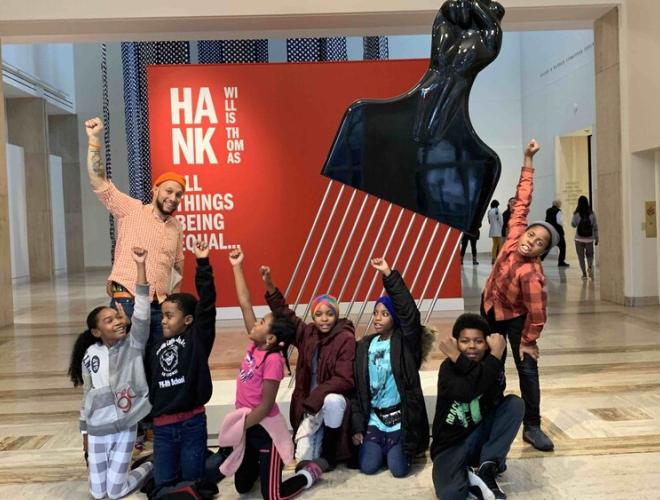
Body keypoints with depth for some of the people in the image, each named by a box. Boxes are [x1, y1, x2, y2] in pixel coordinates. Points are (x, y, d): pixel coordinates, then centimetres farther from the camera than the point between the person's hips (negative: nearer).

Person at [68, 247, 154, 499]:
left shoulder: (133, 344, -11)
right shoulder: (90, 355, -7)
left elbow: (142, 313, -26)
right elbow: (87, 394, 5)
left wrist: (140, 265, -35)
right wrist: (84, 431, 9)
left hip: (126, 426, -2)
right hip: (98, 428, 2)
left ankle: (150, 467, 30)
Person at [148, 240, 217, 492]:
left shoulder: (197, 337, -5)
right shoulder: (157, 348, 8)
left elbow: (207, 303, -15)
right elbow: (150, 384, 16)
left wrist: (202, 263, -19)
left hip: (192, 423, -4)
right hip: (163, 426, 4)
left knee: (192, 481, 6)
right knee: (163, 485, 8)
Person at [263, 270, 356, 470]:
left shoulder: (346, 339, -15)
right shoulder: (308, 333, 0)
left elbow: (344, 380, -19)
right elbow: (284, 314, 5)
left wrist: (314, 398, -24)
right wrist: (269, 285, -6)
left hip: (333, 400, -3)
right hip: (308, 404, 3)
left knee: (332, 401, -39)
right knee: (305, 457, -13)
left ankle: (331, 450, -11)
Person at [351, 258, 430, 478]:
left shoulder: (404, 343, -8)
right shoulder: (364, 346, 3)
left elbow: (408, 311, -27)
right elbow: (357, 389, 5)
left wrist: (388, 274, -34)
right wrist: (357, 426, 0)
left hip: (400, 417, -3)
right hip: (374, 418, 4)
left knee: (399, 469, -11)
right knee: (368, 467, -8)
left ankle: (405, 448, 23)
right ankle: (384, 448, 25)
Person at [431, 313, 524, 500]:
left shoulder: (491, 367, -5)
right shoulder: (448, 367, -13)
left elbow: (495, 399, -27)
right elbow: (467, 391, -35)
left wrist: (458, 358, -33)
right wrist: (496, 355, -34)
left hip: (479, 437, 4)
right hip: (450, 445, -4)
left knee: (515, 403, -16)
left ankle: (486, 469, -15)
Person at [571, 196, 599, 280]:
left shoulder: (576, 214, -10)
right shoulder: (591, 213, -5)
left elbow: (573, 225, 3)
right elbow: (595, 226, 1)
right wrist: (596, 238, 8)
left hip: (579, 239, -1)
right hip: (589, 239, 2)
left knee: (581, 257, 7)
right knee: (589, 255, 17)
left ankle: (584, 273, 5)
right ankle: (590, 266, -10)